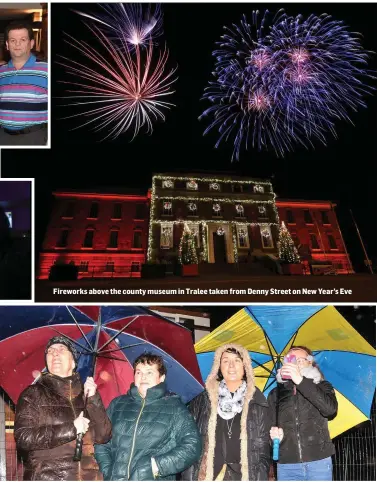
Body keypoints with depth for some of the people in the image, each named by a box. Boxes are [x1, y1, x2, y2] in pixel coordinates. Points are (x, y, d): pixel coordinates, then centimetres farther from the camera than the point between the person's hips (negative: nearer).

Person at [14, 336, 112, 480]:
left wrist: (94, 399, -11)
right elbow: (23, 437, -11)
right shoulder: (33, 394, 0)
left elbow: (103, 436, 0)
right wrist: (71, 429, -15)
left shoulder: (86, 394, 6)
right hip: (46, 477, -2)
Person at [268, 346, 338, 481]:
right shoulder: (275, 394, 13)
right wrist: (273, 434, -13)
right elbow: (268, 427, 11)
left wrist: (300, 381, -22)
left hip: (318, 462, -1)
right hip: (286, 465, 2)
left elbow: (331, 409, -14)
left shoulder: (322, 386, 8)